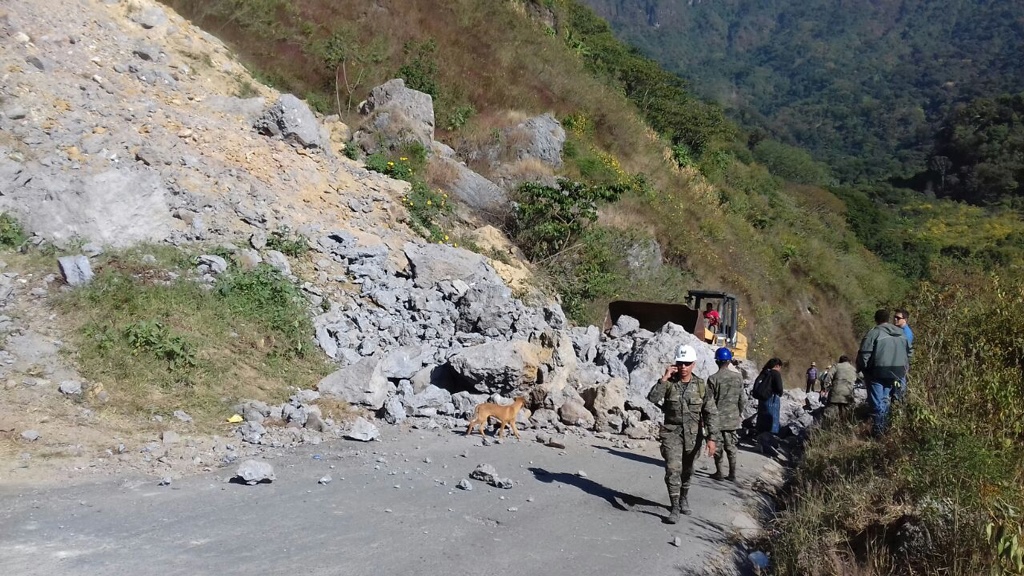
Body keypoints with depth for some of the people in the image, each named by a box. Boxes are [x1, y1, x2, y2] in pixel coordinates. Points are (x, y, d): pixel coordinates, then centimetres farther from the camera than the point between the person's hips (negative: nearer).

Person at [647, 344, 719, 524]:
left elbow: (711, 413, -5)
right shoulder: (668, 383, -7)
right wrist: (664, 378, -25)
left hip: (693, 434, 2)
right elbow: (652, 398, -23)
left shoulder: (701, 385, -4)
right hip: (672, 432, -2)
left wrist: (711, 438, -12)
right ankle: (674, 507, -9)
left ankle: (683, 499, 40)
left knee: (687, 470, 17)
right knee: (673, 469, -14)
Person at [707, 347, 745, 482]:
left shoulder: (713, 379, -14)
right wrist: (740, 413, 19)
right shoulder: (738, 377, -3)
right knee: (731, 446, 12)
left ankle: (719, 472, 13)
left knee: (718, 446, 8)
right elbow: (743, 399, 3)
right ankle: (732, 474, 14)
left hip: (718, 418, -3)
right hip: (733, 418, 3)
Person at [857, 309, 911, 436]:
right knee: (885, 399, 18)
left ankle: (878, 428, -2)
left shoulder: (873, 333, -12)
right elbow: (908, 352, 17)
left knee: (877, 401, -1)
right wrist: (902, 369, 25)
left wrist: (861, 368, -1)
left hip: (877, 372, -6)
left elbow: (864, 354, -15)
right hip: (895, 372, 6)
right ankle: (883, 425, 24)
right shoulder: (901, 333, 10)